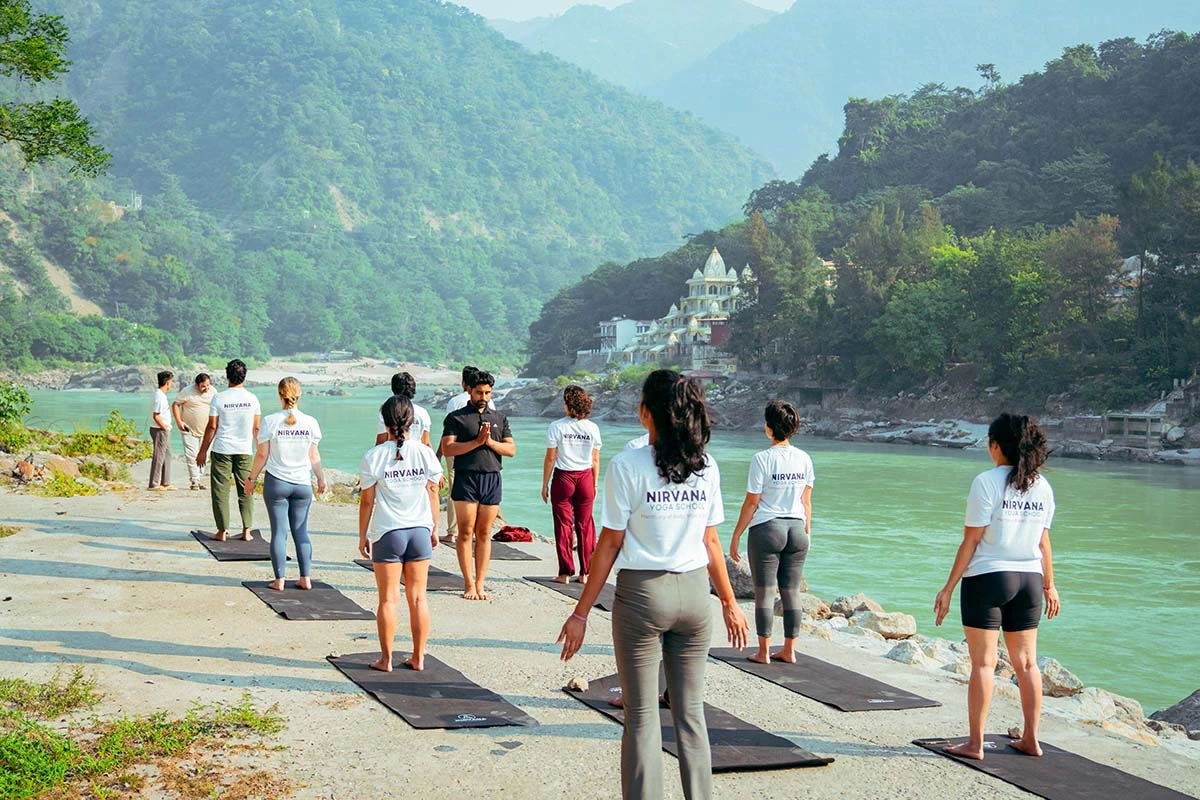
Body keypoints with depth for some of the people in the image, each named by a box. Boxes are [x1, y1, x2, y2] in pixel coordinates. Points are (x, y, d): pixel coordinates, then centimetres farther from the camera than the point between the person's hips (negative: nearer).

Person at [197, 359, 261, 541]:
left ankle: (222, 531, 5)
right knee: (245, 491, 8)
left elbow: (212, 427, -5)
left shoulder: (219, 398, -6)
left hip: (222, 450, -2)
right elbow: (256, 428, 5)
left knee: (221, 490, 4)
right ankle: (246, 530, 6)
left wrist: (203, 451, 3)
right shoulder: (252, 399, 1)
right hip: (245, 451, 2)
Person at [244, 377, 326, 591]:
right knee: (301, 531, 10)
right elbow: (314, 456, 5)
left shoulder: (270, 421, -8)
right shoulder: (310, 423, -3)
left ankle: (279, 580, 5)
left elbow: (262, 455, -3)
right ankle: (305, 578, 9)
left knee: (279, 531, 3)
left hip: (276, 483, -2)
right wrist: (321, 477, 19)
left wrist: (252, 479, 9)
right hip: (303, 484, 2)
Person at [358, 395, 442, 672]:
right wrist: (434, 528, 17)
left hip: (387, 533, -2)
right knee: (418, 597, 10)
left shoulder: (374, 457, -8)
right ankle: (418, 657, 15)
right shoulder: (425, 453, -2)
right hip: (419, 530, 2)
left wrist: (362, 535, 7)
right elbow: (433, 494, 5)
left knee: (388, 599, 4)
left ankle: (386, 659, 9)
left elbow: (367, 501, -4)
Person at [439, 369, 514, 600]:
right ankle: (469, 583, 3)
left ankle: (480, 584, 9)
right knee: (466, 533, -3)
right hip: (466, 478, -3)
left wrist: (490, 441, -7)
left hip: (492, 479, 3)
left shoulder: (499, 418, 16)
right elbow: (447, 448, -8)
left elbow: (511, 449, 9)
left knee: (484, 534, 5)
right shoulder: (456, 418, 4)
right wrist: (477, 441, -13)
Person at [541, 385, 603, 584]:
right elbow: (595, 460, 5)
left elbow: (550, 458, -6)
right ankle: (585, 573, 11)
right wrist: (595, 484, 15)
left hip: (563, 478, -2)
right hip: (585, 478, 3)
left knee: (564, 525, 4)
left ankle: (565, 573, 5)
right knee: (585, 525, 9)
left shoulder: (557, 427, -9)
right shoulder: (592, 428, 0)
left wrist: (545, 485, 2)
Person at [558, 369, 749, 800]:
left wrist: (581, 612, -2)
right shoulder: (706, 467, 2)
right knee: (691, 712, 13)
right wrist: (729, 602, 19)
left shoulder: (627, 465, -11)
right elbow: (710, 542, 7)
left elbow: (610, 543, -9)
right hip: (694, 592, 4)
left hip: (642, 593, -4)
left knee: (642, 716, 4)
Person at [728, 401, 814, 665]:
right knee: (792, 592, 11)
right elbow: (806, 501, 7)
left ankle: (763, 652, 7)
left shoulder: (762, 459, -12)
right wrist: (807, 532, 18)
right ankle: (789, 651, 16)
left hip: (766, 529, -5)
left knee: (764, 593, 3)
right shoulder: (804, 459, 2)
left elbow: (751, 503, -9)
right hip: (796, 529, 5)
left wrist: (736, 536, -1)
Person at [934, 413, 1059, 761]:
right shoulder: (1042, 487, 3)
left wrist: (948, 588, -7)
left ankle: (975, 743, 3)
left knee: (983, 663, 0)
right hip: (1029, 580, 5)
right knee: (1026, 663, 13)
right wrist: (1049, 585, 19)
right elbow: (1043, 541, 8)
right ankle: (1030, 739, 19)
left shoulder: (987, 482, -12)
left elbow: (971, 541, -12)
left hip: (987, 577, -5)